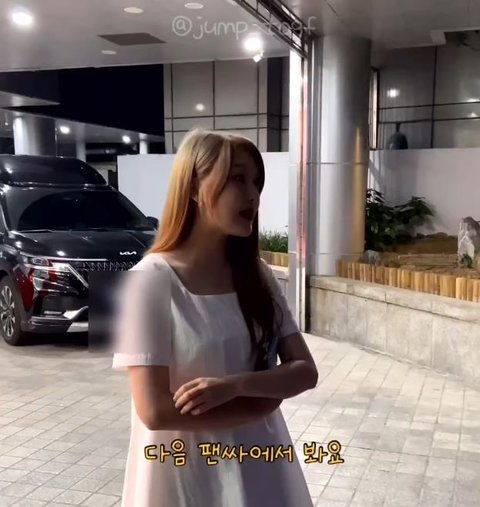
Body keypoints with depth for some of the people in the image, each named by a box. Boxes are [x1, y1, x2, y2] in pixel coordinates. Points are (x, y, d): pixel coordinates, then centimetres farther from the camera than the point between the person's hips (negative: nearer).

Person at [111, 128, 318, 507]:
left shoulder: (258, 276, -1)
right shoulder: (151, 280, -17)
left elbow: (305, 371, -4)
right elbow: (155, 411, -22)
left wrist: (234, 385, -22)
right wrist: (266, 399, -14)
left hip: (259, 468, 5)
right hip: (186, 476, -4)